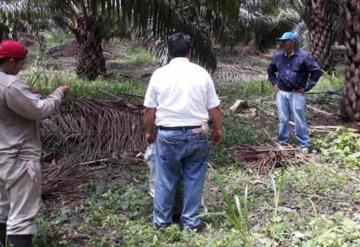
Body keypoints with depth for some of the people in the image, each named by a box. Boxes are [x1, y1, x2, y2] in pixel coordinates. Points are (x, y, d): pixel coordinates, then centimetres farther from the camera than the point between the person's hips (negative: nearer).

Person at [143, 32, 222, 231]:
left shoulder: (159, 74, -1)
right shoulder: (201, 73, -1)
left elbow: (149, 109, 3)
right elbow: (214, 108, 3)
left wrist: (149, 132, 19)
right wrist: (218, 130, 18)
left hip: (167, 135, 0)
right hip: (196, 135, 0)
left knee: (165, 179, 12)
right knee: (193, 179, 11)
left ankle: (161, 220, 23)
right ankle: (190, 221, 18)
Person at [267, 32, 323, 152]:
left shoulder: (304, 56, -9)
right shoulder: (278, 56, 7)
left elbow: (317, 71, -9)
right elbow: (270, 70, 26)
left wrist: (306, 87, -9)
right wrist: (274, 83, 14)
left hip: (297, 94, -4)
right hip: (281, 93, 4)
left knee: (299, 120, 1)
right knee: (283, 119, 9)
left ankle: (304, 145, 12)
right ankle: (283, 142, 22)